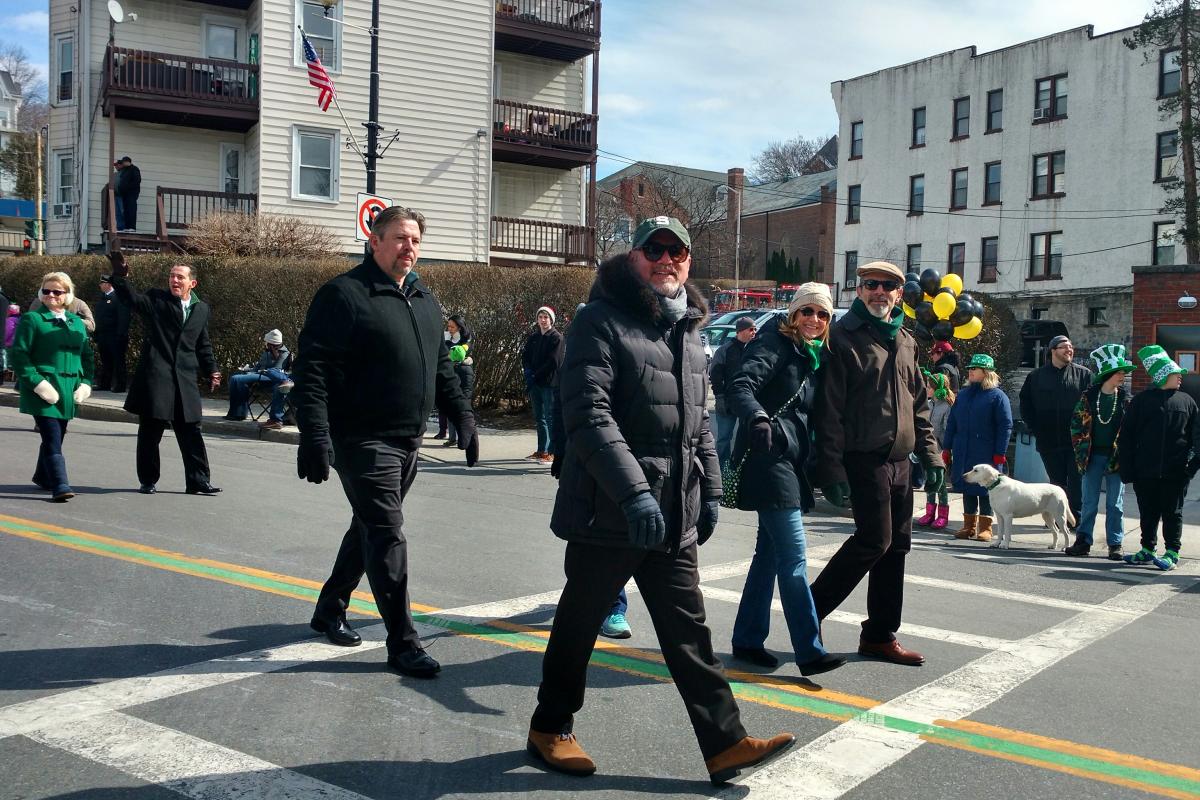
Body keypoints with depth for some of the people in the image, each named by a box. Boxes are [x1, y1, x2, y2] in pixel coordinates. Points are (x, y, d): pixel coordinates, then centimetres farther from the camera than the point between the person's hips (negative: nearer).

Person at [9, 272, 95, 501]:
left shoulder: (77, 322, 15)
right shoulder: (32, 319, -1)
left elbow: (87, 355, 18)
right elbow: (19, 355, -7)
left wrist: (85, 383, 5)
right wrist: (37, 383, -15)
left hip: (68, 391, 5)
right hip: (43, 390, -5)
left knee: (55, 436, 15)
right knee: (52, 438, -12)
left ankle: (43, 476, 34)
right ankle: (60, 485, -15)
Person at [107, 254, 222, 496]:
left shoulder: (202, 309, 13)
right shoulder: (155, 299, 2)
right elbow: (131, 298, -18)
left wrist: (211, 371, 11)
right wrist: (120, 276, -35)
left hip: (186, 380, 3)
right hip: (155, 377, -3)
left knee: (191, 433, 5)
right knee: (150, 432, 5)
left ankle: (198, 481, 12)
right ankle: (148, 481, 16)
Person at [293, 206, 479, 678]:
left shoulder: (424, 301, 14)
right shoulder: (344, 295, -11)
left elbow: (442, 366, 22)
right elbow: (313, 370, -16)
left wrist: (462, 415, 12)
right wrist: (314, 437, -24)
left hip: (408, 443, 8)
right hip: (364, 440, -8)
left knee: (370, 529, 19)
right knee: (387, 537, -7)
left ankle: (330, 608, 37)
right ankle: (402, 644, 0)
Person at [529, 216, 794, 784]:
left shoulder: (687, 331, 16)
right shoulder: (602, 321, -9)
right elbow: (588, 414, -21)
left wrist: (710, 491, 18)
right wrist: (633, 491, -28)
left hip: (676, 518, 7)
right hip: (608, 513, -6)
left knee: (688, 631, 8)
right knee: (580, 622, 9)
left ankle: (725, 743, 12)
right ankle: (550, 727, 27)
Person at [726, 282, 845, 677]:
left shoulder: (814, 356, 17)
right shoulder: (775, 345, -7)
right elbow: (741, 387, -23)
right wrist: (758, 418, -42)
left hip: (790, 461, 9)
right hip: (769, 458, -9)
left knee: (771, 553, 12)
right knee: (793, 558, -11)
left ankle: (747, 640, 20)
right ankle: (810, 652, -9)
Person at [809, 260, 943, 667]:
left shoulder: (905, 341, 16)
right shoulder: (844, 336, -6)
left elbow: (919, 403, 23)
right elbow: (829, 409, -12)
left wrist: (929, 454, 15)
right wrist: (831, 469, -17)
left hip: (900, 461, 8)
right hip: (864, 458, -7)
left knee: (896, 546, 9)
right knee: (874, 538, -12)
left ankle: (880, 635, 19)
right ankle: (811, 609, 4)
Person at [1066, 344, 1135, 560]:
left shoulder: (1126, 400, 3)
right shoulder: (1088, 398, 2)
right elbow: (1077, 424, 5)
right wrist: (1081, 449, -2)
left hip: (1116, 457, 0)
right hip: (1092, 457, 0)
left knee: (1115, 504, 4)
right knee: (1089, 503, 6)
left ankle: (1115, 544, 11)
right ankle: (1083, 541, 12)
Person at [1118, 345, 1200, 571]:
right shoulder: (1141, 400, 2)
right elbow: (1127, 435, 1)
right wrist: (1127, 467, -5)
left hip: (1175, 471, 0)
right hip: (1145, 471, 0)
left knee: (1172, 513, 5)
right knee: (1148, 513, 10)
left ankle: (1172, 553, 12)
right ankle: (1148, 549, 23)